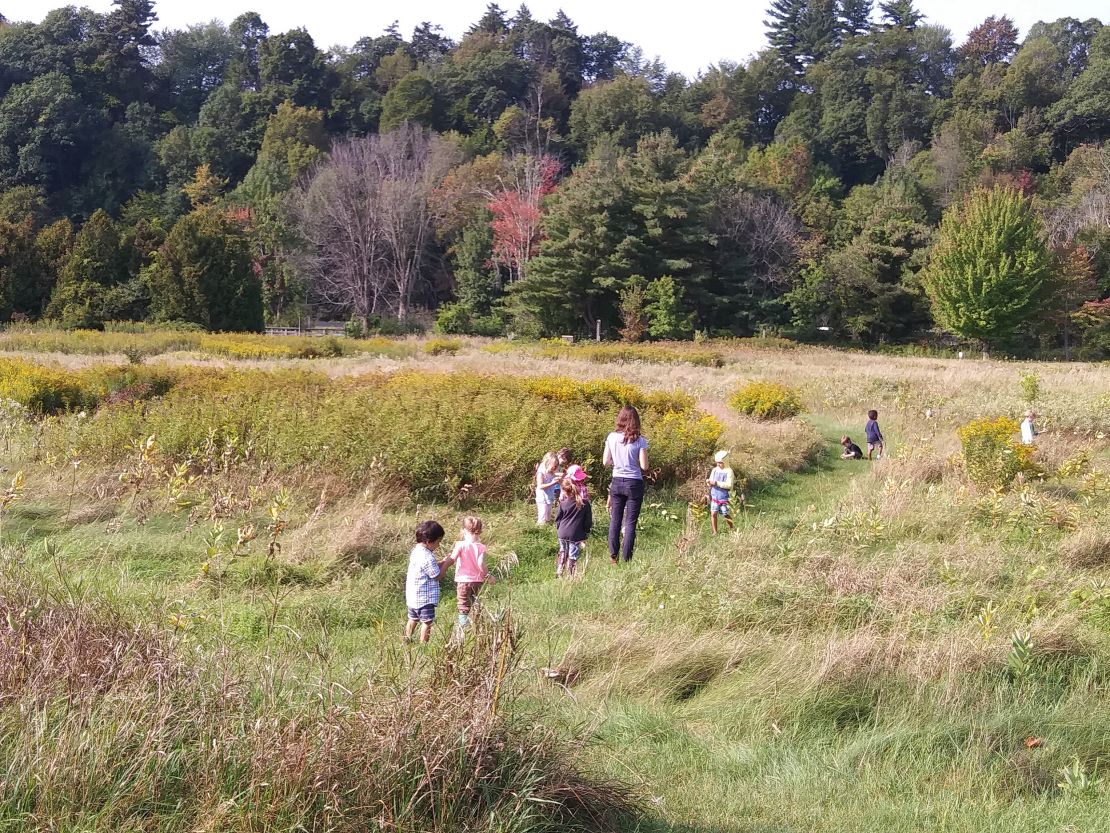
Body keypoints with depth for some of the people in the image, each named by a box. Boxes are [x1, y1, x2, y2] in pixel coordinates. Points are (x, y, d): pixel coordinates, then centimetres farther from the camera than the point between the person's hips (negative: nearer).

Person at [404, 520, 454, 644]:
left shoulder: (416, 550, 6)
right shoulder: (428, 557, -24)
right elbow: (437, 575, -14)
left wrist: (443, 562, 6)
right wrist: (446, 564, -3)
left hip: (413, 595, 9)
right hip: (425, 597, -9)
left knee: (413, 619, 21)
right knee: (427, 622, 2)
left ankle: (407, 641, 29)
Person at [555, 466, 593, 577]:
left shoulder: (563, 503, -6)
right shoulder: (585, 504, -7)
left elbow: (558, 519, 3)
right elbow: (588, 521, -1)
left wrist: (558, 529, 20)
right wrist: (586, 533, 12)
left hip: (562, 533, 2)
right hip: (576, 534, -2)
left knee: (563, 552, 20)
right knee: (573, 555, 3)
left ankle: (559, 573, 20)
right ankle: (570, 575, 1)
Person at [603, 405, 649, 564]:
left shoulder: (612, 437, -2)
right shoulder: (639, 440, -10)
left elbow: (605, 461, 3)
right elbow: (644, 466, -11)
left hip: (617, 482, 3)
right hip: (634, 483, -3)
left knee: (615, 520, 12)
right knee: (630, 522, 2)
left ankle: (613, 556, 11)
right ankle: (626, 558, 2)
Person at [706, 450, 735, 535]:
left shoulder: (729, 471, -11)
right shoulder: (715, 470, 6)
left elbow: (729, 485, -19)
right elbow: (710, 483, 11)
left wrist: (717, 483, -25)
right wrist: (708, 482, -13)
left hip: (724, 497, -4)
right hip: (714, 496, 4)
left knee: (725, 515, 3)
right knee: (713, 513, -3)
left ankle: (732, 528, 27)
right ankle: (715, 532, 6)